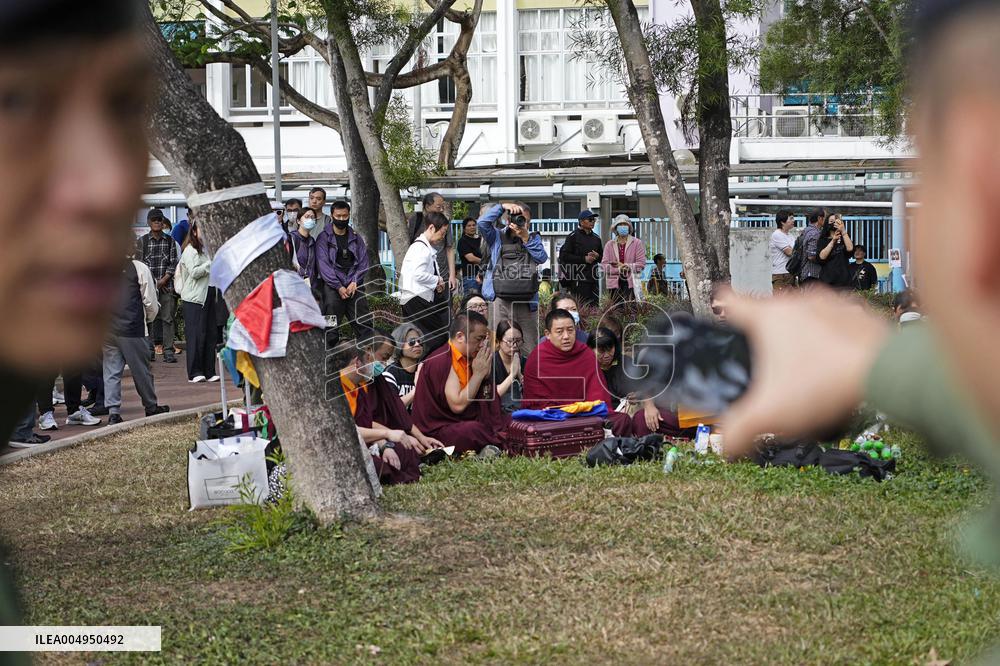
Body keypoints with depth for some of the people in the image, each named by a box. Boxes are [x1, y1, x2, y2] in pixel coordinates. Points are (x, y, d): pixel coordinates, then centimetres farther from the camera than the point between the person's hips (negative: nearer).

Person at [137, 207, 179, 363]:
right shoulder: (142, 241, 6)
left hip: (166, 285, 1)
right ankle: (149, 351, 4)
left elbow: (173, 263, 5)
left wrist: (163, 280, -8)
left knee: (167, 318, -3)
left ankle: (168, 351, -3)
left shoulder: (170, 241, 9)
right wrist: (152, 282, -7)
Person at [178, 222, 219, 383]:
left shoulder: (206, 250, 19)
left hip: (208, 296, 8)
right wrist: (211, 264, -15)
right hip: (194, 298, -8)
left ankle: (209, 371, 11)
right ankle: (194, 373, -5)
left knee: (210, 333, 6)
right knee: (196, 335, -8)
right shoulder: (190, 251, -7)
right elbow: (194, 272, -18)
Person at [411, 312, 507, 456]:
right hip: (438, 432, -8)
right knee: (473, 429, -37)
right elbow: (458, 405, -21)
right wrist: (478, 373, -12)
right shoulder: (440, 361, -14)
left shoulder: (469, 358, 10)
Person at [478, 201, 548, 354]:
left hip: (526, 302, 1)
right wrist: (503, 207, -8)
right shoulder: (498, 237, 10)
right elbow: (482, 222, -6)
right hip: (501, 300, -1)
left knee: (530, 350, 4)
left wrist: (525, 237, -10)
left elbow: (542, 258, -2)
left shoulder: (533, 239, 15)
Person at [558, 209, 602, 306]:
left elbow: (602, 258, 26)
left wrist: (597, 256, 1)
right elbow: (565, 255, -8)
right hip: (578, 280, -6)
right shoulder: (573, 236, -1)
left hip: (593, 279, 6)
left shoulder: (596, 238, 18)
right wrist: (584, 259, -11)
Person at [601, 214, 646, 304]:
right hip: (614, 284, 2)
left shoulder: (637, 243, 8)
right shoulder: (609, 245, 14)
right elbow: (604, 265, 3)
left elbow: (641, 263, -1)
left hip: (631, 283, -2)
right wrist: (619, 269, -12)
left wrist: (625, 266, -12)